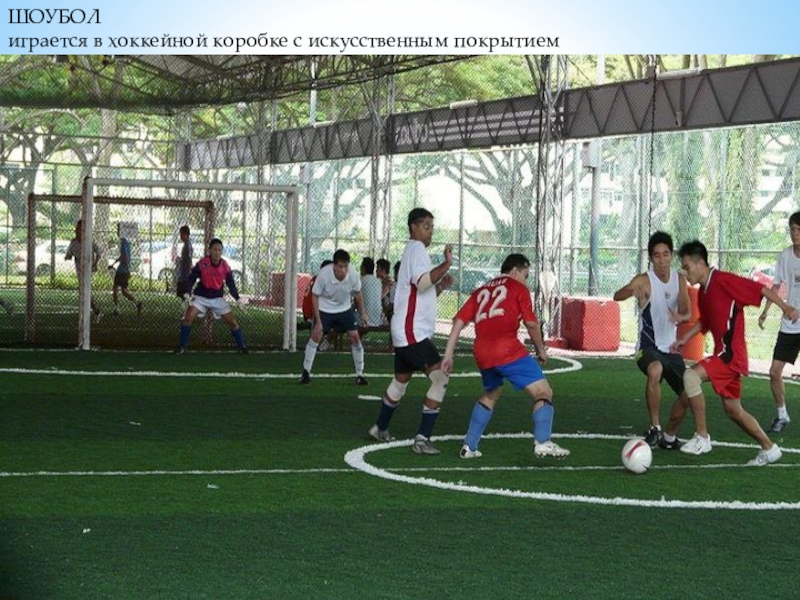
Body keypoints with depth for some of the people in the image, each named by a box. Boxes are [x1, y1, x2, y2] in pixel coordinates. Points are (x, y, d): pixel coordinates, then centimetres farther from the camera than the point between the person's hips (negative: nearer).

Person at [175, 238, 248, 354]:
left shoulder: (225, 267, -12)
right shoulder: (202, 264, -18)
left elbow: (231, 284, -2)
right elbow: (191, 278, -10)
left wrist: (237, 298, -11)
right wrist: (187, 294, -20)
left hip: (217, 298, 2)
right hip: (201, 297, -1)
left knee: (232, 321, -3)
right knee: (188, 317, -18)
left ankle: (241, 346, 15)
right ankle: (182, 346, -4)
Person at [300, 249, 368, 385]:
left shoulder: (353, 275, -24)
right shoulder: (324, 274, -30)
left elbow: (357, 293, -2)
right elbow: (315, 296, -17)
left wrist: (363, 313, 4)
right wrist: (318, 321, -18)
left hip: (345, 309, 2)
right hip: (324, 309, -2)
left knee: (355, 336, -6)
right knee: (316, 335, -13)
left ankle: (360, 374, 5)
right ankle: (306, 372, -1)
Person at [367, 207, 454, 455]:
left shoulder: (413, 250, 21)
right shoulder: (417, 249, -10)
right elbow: (422, 281, -28)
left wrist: (441, 285, 11)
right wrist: (446, 264, -31)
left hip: (405, 332, 11)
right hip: (412, 332, -11)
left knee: (400, 381, 24)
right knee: (440, 378, -17)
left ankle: (380, 428, 39)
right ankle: (422, 439, -18)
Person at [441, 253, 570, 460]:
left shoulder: (481, 291, 25)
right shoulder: (518, 288, 10)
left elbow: (459, 321, 16)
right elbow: (531, 323, 0)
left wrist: (448, 355, 16)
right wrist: (541, 350, 13)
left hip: (481, 353, 6)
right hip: (508, 349, -6)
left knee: (490, 394, 30)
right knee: (543, 392, -2)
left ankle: (469, 447, 25)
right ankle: (542, 442, -19)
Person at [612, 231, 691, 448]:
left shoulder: (679, 279, 2)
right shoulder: (644, 280, -15)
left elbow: (688, 312, 3)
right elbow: (617, 296, -32)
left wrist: (680, 317, -23)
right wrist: (631, 290, -56)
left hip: (671, 347, 6)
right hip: (648, 346, -6)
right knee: (655, 371, -38)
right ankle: (654, 428, -25)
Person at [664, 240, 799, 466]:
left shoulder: (723, 280, -14)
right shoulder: (703, 292, 13)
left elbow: (759, 288, -16)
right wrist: (685, 338, 17)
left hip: (731, 352, -10)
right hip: (724, 354, 10)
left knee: (691, 376, -26)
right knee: (733, 409, 15)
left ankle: (702, 437, -19)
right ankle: (769, 449, 28)